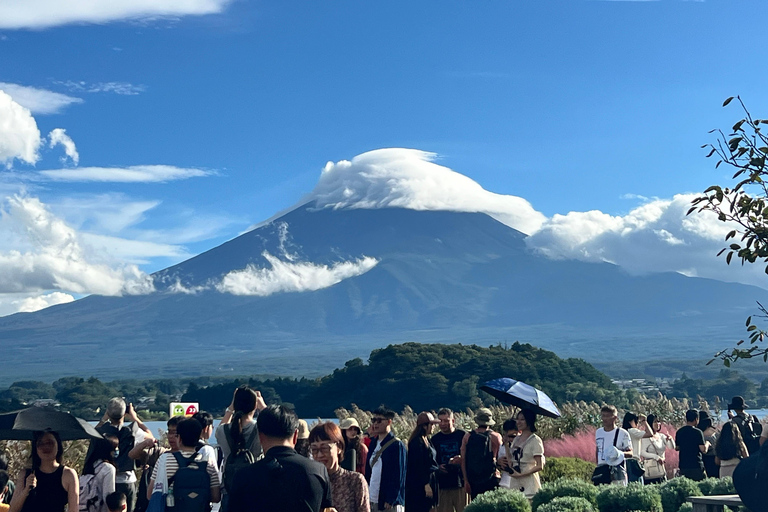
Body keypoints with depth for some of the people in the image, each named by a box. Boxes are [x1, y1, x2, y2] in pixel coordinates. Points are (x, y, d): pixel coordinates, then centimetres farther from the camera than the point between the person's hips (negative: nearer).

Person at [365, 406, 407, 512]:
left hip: (389, 503, -7)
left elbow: (398, 476, -13)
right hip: (373, 501, 7)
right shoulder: (374, 443, 14)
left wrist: (390, 501, -17)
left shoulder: (397, 445, -9)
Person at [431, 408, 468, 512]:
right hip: (443, 484, 2)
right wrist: (438, 467, -5)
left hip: (461, 483, -2)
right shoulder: (435, 439, 10)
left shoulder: (463, 436, 2)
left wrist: (461, 460, -16)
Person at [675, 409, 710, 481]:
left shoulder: (679, 432, 6)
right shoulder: (698, 432, -11)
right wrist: (707, 443, 7)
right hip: (696, 466, -5)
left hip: (683, 466, 5)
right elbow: (703, 450, -12)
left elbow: (677, 448, 14)